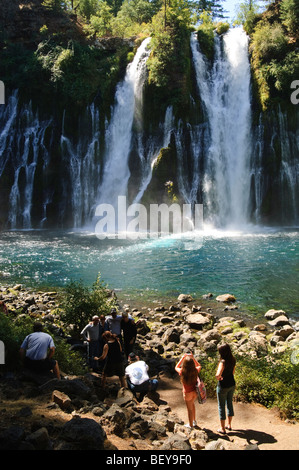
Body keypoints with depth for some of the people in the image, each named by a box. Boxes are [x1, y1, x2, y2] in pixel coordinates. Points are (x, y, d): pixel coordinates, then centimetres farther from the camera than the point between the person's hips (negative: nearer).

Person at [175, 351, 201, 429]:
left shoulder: (182, 372, -24)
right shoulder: (195, 371, -19)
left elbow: (176, 367, -1)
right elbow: (199, 366, 7)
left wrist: (182, 358, -2)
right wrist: (193, 358, 0)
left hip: (188, 393, -4)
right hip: (195, 392, 4)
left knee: (190, 409, 16)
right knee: (192, 404, 31)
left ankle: (191, 425, 35)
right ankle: (194, 421, 44)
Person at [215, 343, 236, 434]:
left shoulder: (223, 362, -29)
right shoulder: (233, 360, -5)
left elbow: (218, 374, -40)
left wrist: (218, 377, -19)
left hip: (223, 386, -7)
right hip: (232, 384, 7)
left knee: (221, 406, 10)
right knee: (229, 404, 21)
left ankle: (222, 428, 21)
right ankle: (229, 425, 35)